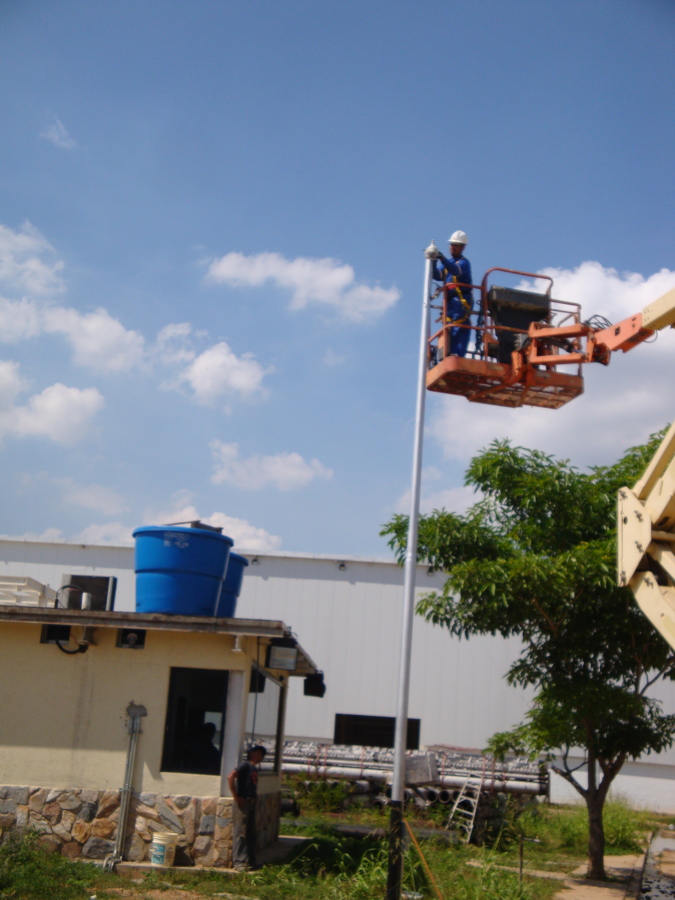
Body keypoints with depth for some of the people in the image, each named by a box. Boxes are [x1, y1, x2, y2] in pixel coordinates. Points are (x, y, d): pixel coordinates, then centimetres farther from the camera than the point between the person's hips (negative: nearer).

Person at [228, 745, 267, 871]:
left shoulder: (254, 769, 17)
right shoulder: (246, 766, -7)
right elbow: (230, 777, -20)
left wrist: (254, 799, 8)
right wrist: (236, 796, -18)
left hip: (251, 803, 9)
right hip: (243, 803, -9)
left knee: (251, 834, 11)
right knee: (241, 833, -4)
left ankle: (249, 861, 18)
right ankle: (239, 861, 1)